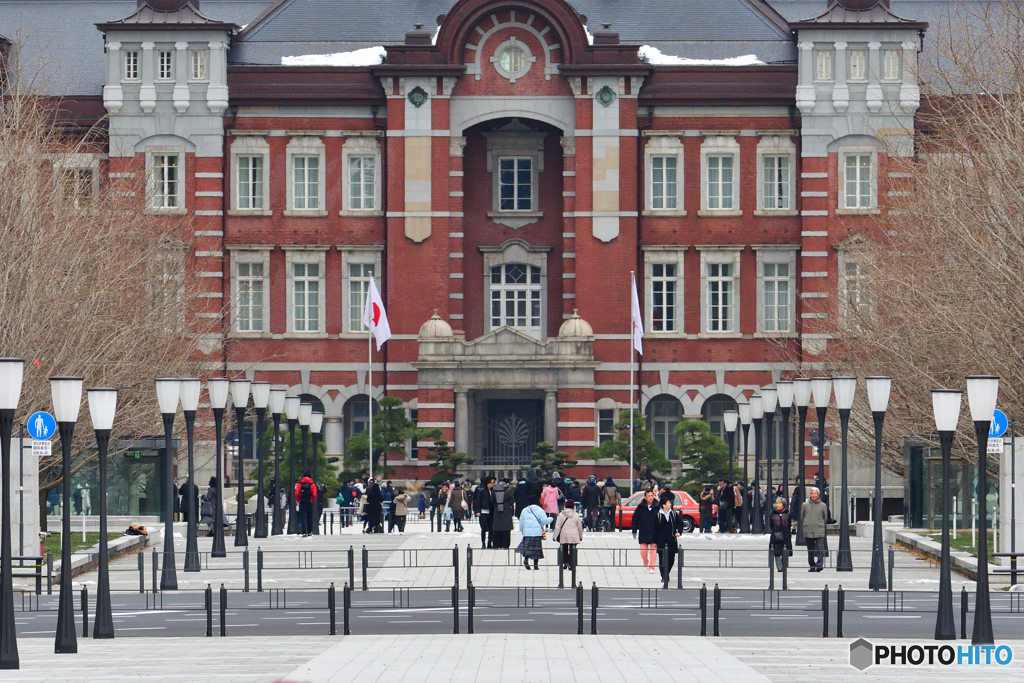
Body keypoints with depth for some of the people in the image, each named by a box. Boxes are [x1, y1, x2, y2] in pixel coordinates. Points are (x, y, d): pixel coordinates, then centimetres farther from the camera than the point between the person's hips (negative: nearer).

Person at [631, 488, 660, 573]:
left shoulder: (657, 507, -3)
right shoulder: (641, 507, 0)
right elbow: (635, 519, 5)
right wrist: (634, 531, 1)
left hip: (654, 533, -1)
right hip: (643, 533, 1)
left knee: (653, 550, -2)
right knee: (643, 550, 4)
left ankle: (651, 567, 3)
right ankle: (645, 564, 27)